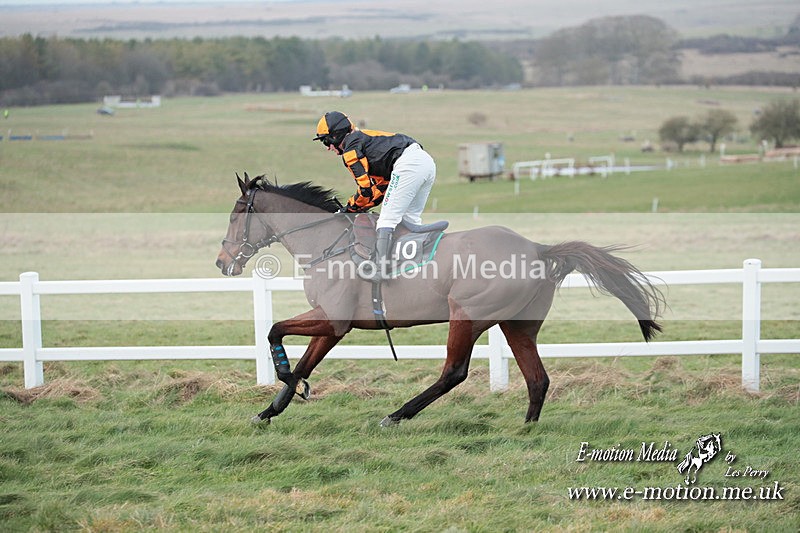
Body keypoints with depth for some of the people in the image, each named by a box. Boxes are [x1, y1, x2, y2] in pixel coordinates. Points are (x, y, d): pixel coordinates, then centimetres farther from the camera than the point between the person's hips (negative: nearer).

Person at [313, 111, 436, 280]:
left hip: (407, 165, -10)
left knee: (387, 220, -8)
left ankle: (381, 269, -18)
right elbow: (383, 186, 29)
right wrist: (363, 205, 24)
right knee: (411, 219, 19)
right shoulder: (364, 137, 33)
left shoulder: (351, 147, 4)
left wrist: (351, 207, 15)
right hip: (427, 160, 10)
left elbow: (366, 188, -1)